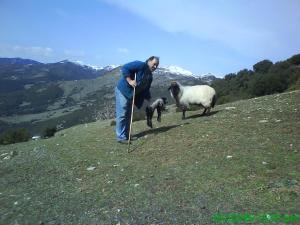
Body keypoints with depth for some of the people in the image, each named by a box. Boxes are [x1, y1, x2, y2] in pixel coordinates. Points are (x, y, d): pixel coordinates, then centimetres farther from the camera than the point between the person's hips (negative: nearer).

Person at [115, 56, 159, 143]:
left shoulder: (150, 77, 11)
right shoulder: (140, 65, -15)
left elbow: (145, 90, 15)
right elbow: (124, 68, -22)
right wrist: (130, 81, -28)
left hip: (131, 95, 9)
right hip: (123, 91, -9)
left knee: (128, 115, 14)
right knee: (122, 115, -7)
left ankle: (126, 135, 25)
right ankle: (121, 137, 0)